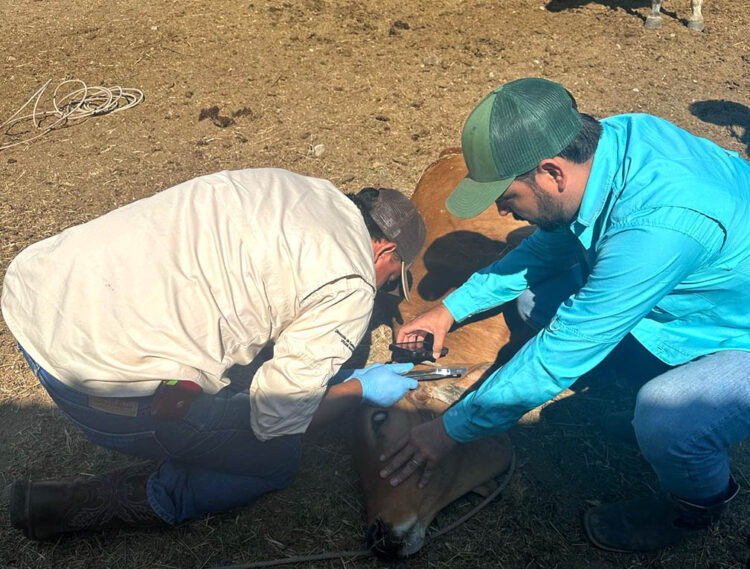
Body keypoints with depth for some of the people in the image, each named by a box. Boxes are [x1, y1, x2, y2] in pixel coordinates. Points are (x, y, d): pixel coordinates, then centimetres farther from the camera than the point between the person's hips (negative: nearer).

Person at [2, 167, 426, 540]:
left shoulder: (286, 184, 15)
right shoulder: (350, 286, -6)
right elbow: (275, 420, -4)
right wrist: (360, 389, 13)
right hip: (111, 382, -9)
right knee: (278, 458, 12)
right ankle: (73, 506, 6)